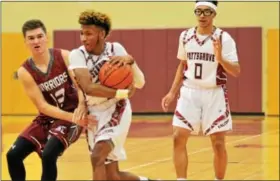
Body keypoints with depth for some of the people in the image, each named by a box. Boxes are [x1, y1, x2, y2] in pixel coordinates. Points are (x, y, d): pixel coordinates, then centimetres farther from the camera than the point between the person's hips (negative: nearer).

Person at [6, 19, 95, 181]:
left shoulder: (64, 57, -12)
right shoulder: (25, 72, -11)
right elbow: (42, 106, -15)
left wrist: (82, 106, -43)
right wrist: (72, 117, -28)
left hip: (72, 114, -4)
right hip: (47, 118, 4)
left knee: (48, 154, -25)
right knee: (13, 155, -4)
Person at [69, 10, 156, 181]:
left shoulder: (116, 49, -7)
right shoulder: (77, 55, -12)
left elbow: (139, 83, -10)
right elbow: (88, 87, -27)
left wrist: (131, 61, -27)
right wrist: (121, 93, -24)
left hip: (116, 111, -2)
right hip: (95, 114, 2)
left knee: (97, 157, -26)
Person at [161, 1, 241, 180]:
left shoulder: (224, 38, -10)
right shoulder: (185, 36, 2)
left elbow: (236, 72, -13)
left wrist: (220, 58, -31)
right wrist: (172, 92, 10)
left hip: (214, 94, -3)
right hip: (189, 93, 3)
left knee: (218, 143, 0)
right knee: (178, 138, -6)